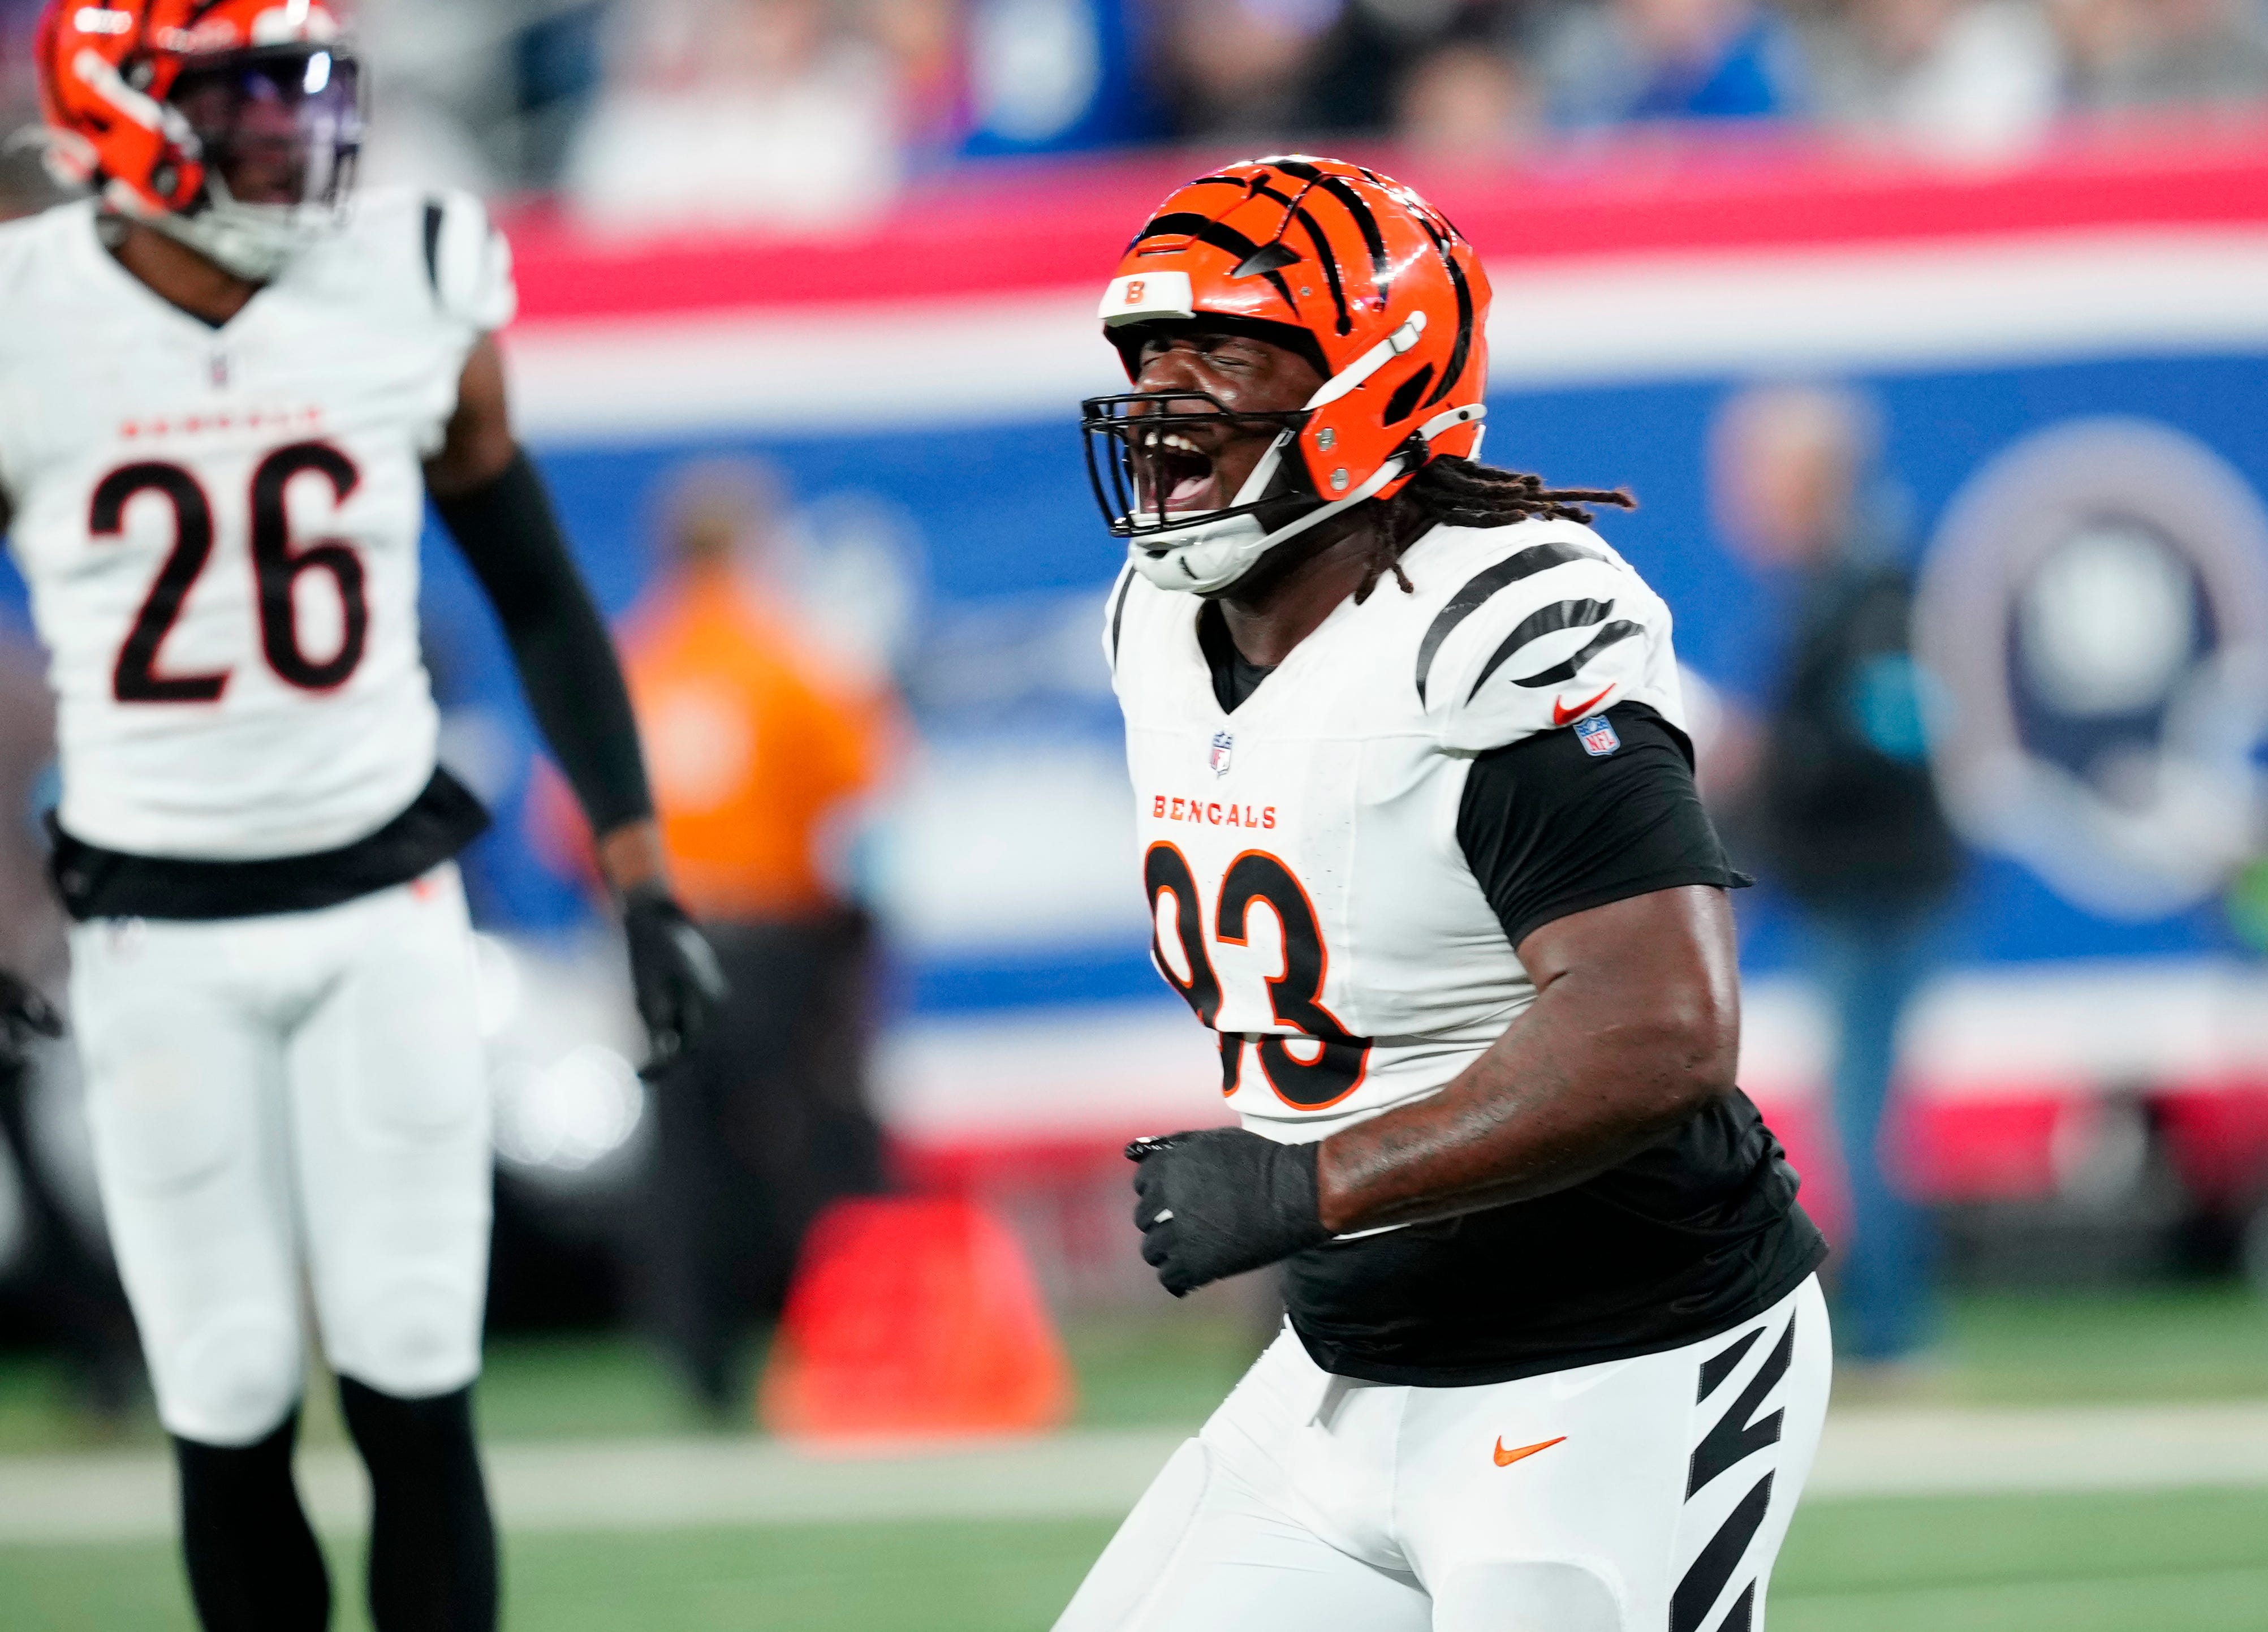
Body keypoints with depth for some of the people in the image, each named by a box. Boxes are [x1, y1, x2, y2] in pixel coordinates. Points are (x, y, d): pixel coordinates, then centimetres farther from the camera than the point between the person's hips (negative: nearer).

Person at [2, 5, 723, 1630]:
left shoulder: (416, 301, -3)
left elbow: (540, 599, 8)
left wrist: (646, 875, 6)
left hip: (386, 909, 1)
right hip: (161, 936, -1)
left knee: (415, 1399, -1)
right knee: (231, 1417, 2)